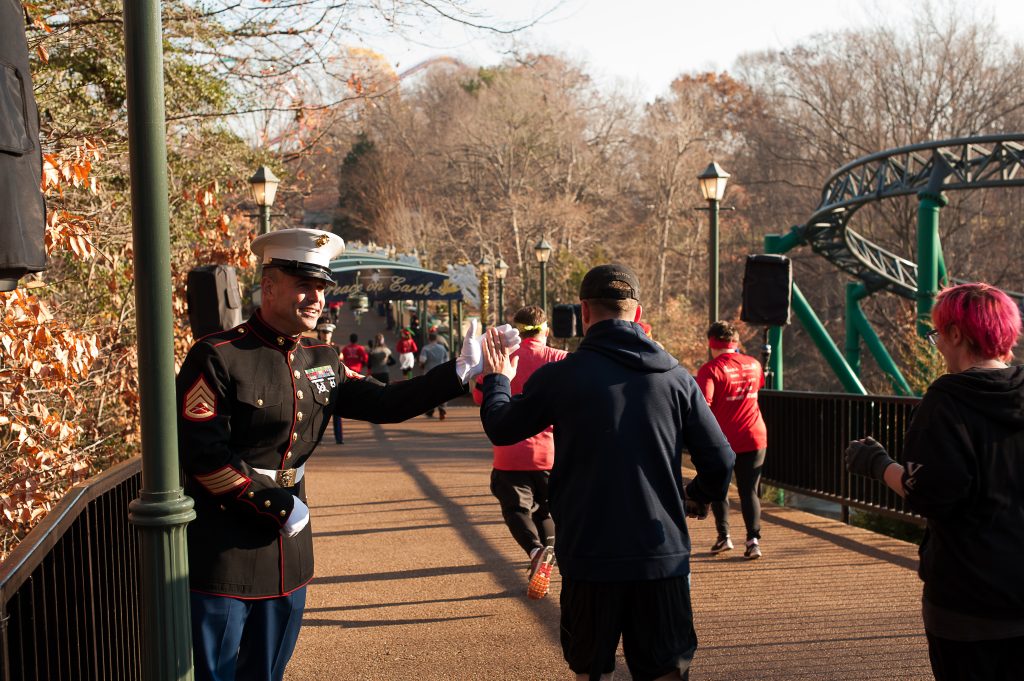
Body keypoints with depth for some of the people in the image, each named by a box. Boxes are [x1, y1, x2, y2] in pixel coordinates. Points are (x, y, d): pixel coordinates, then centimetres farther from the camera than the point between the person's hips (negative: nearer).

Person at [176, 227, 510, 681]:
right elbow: (200, 453, -20)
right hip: (221, 554, -7)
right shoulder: (218, 357, -15)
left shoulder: (322, 362, 6)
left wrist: (459, 372, -2)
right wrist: (277, 504, -18)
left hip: (287, 552, 7)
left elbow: (380, 403, 6)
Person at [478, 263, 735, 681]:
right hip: (663, 555, 2)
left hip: (589, 556, -1)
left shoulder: (559, 376, -7)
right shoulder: (675, 376, 0)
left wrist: (496, 380, 27)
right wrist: (700, 497, 22)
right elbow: (720, 460, 1)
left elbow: (501, 429, 7)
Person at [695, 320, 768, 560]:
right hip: (754, 438, 4)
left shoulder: (710, 370, -12)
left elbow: (702, 404, -22)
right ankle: (753, 539, -7)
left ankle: (724, 536, 17)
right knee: (749, 491, 7)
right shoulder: (753, 365, 6)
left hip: (722, 440, -3)